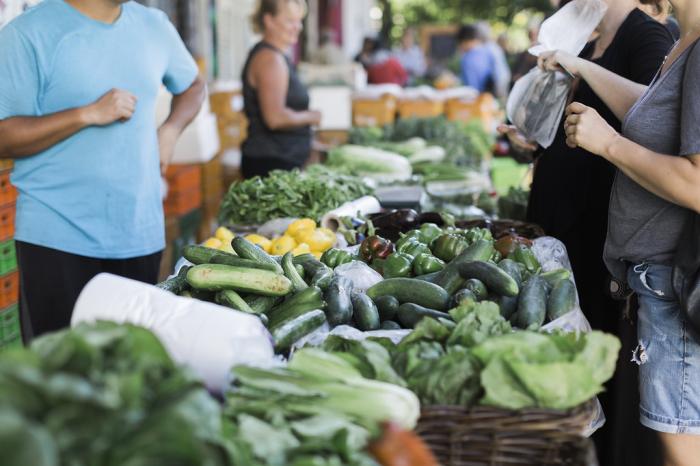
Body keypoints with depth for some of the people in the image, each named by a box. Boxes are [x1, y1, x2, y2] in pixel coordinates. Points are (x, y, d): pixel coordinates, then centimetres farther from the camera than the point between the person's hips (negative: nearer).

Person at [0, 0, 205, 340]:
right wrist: (88, 114, -18)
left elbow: (193, 86, 27)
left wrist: (170, 131, 7)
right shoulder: (29, 35, -7)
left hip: (141, 234, 5)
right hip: (58, 239, -4)